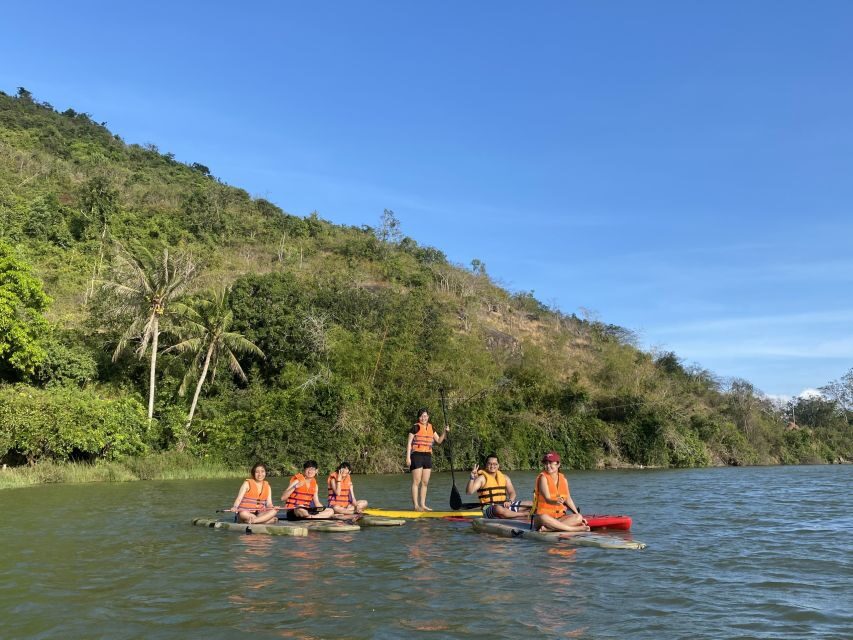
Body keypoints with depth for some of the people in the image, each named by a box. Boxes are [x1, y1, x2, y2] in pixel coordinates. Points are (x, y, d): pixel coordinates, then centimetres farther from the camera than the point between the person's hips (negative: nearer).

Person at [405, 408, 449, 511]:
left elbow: (439, 440, 18)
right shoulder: (416, 427, -3)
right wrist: (408, 457, -12)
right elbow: (409, 442, -6)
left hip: (428, 456, 6)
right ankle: (416, 505, -3)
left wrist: (445, 432, 2)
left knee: (425, 482, 8)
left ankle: (423, 505, 14)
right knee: (416, 482, -5)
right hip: (417, 455, -6)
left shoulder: (431, 428, 14)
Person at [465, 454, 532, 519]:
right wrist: (472, 478, -29)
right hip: (489, 508, -5)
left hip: (504, 505, 5)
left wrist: (510, 501, -7)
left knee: (531, 504, -2)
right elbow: (469, 491, -14)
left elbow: (512, 492, 14)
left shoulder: (504, 477, 13)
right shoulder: (482, 478, -4)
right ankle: (524, 514, -22)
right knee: (499, 509, -41)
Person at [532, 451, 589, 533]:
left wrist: (577, 514, 10)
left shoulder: (563, 479, 9)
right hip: (544, 513, -5)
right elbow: (547, 499, -21)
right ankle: (576, 529, -34)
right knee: (543, 518, -39)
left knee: (578, 518, -20)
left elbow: (568, 499, 14)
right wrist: (555, 502, -43)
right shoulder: (543, 477, -8)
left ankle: (547, 528, -32)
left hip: (560, 516, 5)